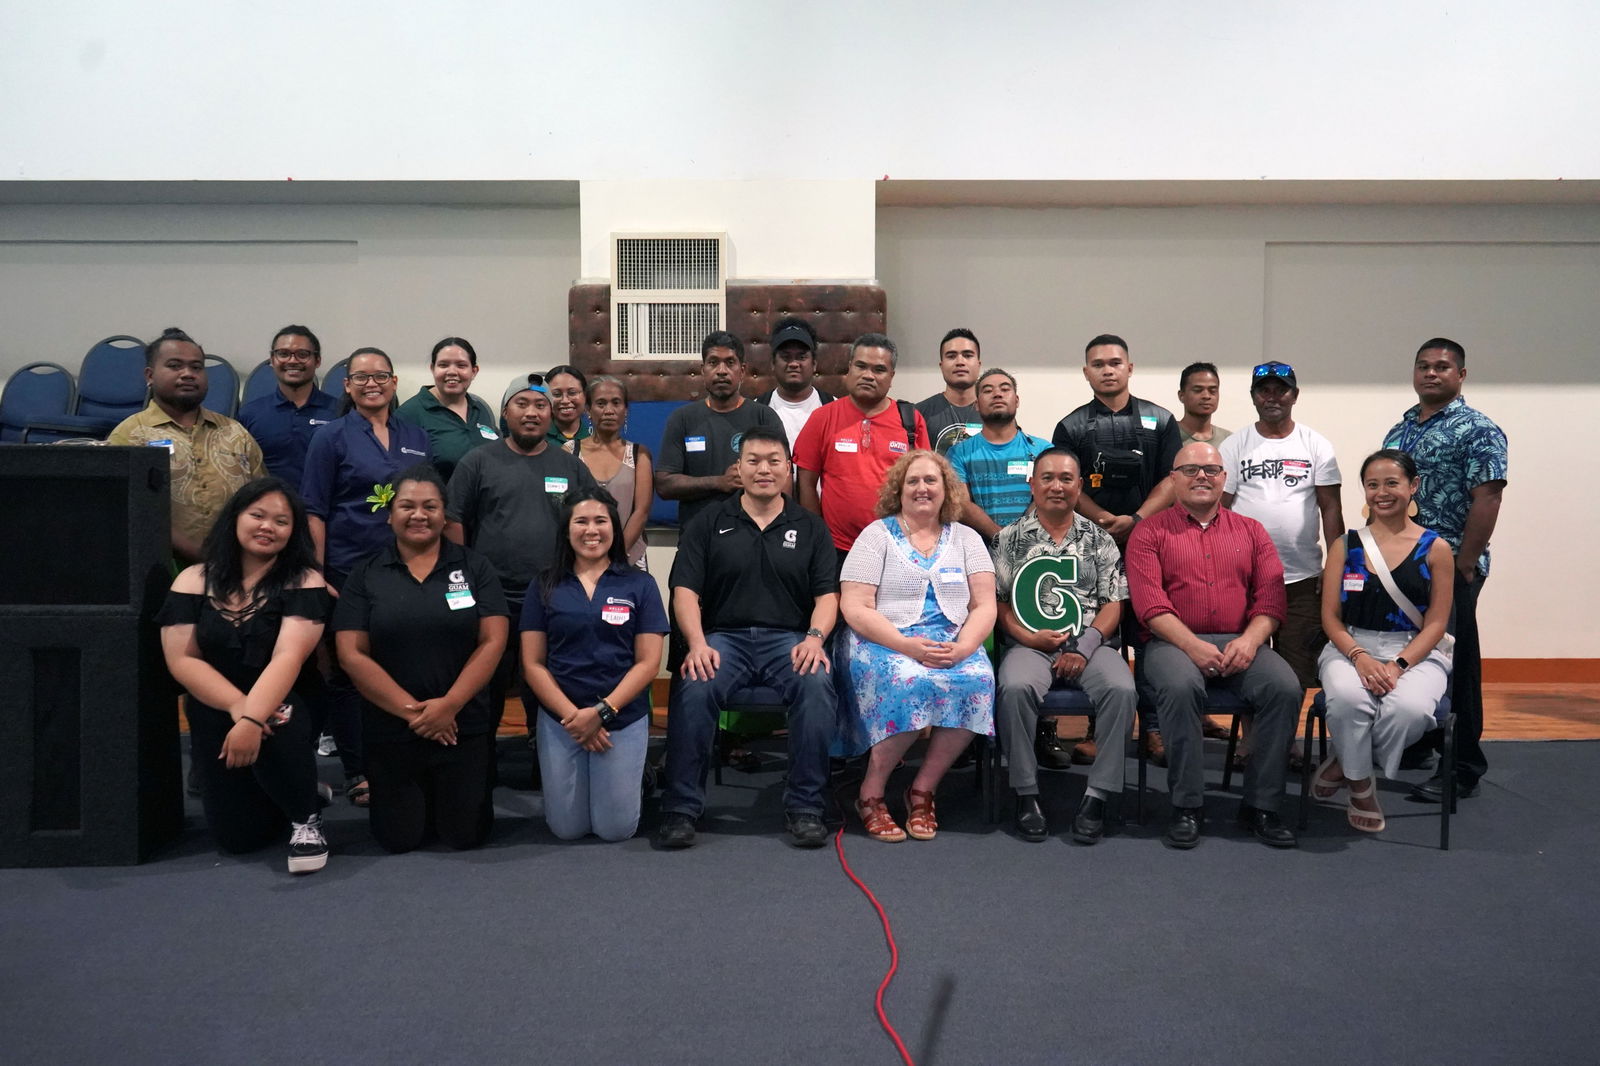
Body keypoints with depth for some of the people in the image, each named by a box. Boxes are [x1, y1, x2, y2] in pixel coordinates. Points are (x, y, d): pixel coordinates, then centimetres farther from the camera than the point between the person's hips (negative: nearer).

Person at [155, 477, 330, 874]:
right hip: (215, 712, 3)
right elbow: (182, 660, -6)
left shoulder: (304, 582, -8)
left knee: (271, 735, -38)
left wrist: (253, 719, -36)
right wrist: (237, 706, -22)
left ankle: (306, 817, -8)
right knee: (239, 836, -4)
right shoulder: (194, 581, 0)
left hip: (283, 708, -3)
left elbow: (289, 657, -21)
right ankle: (291, 790, 32)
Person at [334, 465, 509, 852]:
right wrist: (411, 710, -14)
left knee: (464, 834, 1)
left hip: (464, 725, 0)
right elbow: (352, 655, -5)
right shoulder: (366, 574, 1)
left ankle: (447, 794, 34)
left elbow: (493, 642, -5)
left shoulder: (474, 567, 1)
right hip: (390, 728, 0)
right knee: (400, 839, 3)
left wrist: (449, 705, -15)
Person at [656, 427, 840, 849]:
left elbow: (827, 594, 8)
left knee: (818, 685, -33)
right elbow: (685, 591, 4)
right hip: (724, 636, 0)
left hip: (789, 638, 0)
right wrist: (698, 644, -14)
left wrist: (815, 637, -13)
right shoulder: (710, 523, 12)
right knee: (693, 689, -32)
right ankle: (680, 808, -18)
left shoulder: (810, 527, 15)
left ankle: (805, 807, -19)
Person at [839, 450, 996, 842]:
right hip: (886, 643, -3)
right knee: (910, 681, -36)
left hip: (953, 645, 3)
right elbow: (855, 609, -5)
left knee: (977, 681, -30)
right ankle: (871, 793, -17)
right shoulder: (876, 535, 5)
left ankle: (923, 789, -15)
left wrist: (963, 647, -14)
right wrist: (909, 646, -18)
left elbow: (985, 606, 7)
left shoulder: (966, 538, 16)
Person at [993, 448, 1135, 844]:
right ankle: (1027, 793, -20)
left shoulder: (1100, 541, 13)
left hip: (1090, 644, 1)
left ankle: (1097, 795, -20)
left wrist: (1085, 647, -10)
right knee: (1015, 687, -34)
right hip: (1029, 645, -1)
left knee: (1121, 689, -30)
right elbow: (998, 601, 6)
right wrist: (1026, 636, -11)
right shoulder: (1010, 538, 11)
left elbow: (1113, 604, 6)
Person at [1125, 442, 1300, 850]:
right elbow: (1150, 603, -4)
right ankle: (1187, 806, -22)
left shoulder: (1250, 531, 19)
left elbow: (1271, 597, 8)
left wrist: (1250, 640, -12)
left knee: (1284, 687, -26)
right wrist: (1193, 646, -17)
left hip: (1240, 643, 3)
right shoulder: (1150, 533, 10)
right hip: (1174, 643, -3)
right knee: (1180, 686, -36)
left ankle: (1260, 806, -13)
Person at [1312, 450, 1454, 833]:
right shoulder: (1345, 546, 10)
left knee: (1409, 708, -35)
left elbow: (1435, 623, 1)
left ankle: (1347, 765, -5)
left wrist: (1398, 665, -15)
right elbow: (1331, 616, 4)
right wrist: (1359, 657, -15)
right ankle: (1360, 784, -6)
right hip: (1350, 647, 1)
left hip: (1415, 653, -1)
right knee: (1347, 698, -34)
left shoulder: (1435, 549, 5)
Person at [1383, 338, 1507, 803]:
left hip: (1450, 568, -6)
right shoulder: (1398, 431, 15)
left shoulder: (1478, 430, -6)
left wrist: (1464, 565, -17)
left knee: (1453, 667, 0)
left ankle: (1462, 769, 9)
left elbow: (1486, 499, -13)